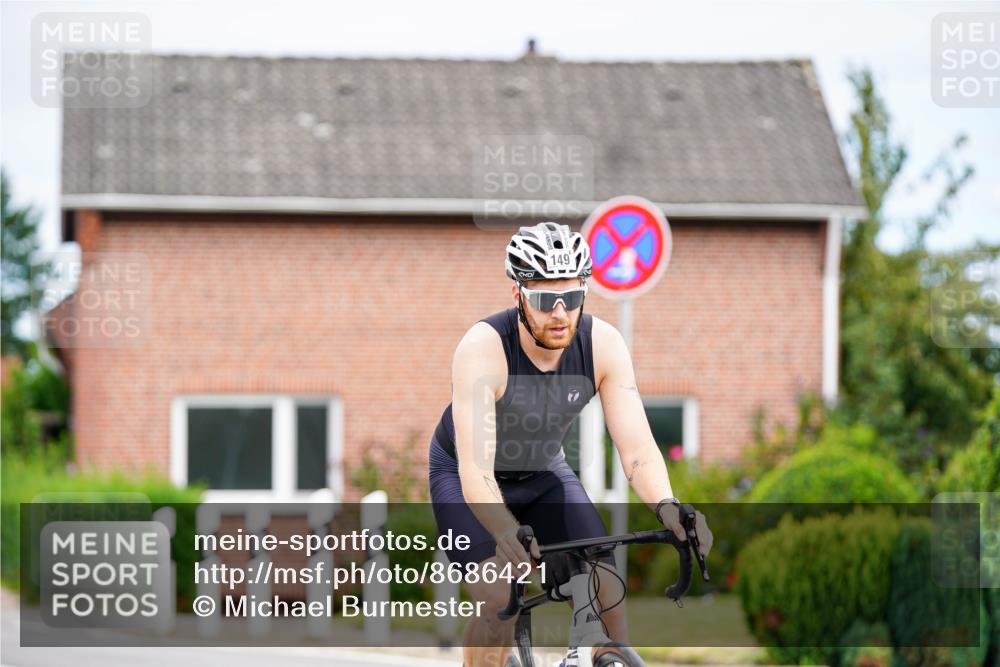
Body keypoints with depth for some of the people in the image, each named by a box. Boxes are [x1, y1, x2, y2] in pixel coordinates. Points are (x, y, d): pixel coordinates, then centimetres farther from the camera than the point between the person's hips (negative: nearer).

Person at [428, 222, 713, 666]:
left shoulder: (603, 344, -25)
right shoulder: (483, 348, -35)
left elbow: (637, 447, -29)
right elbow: (475, 468, -42)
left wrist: (667, 507, -50)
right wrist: (506, 532, -62)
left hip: (544, 472, 3)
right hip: (465, 476, -3)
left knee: (610, 588, -14)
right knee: (497, 601, -22)